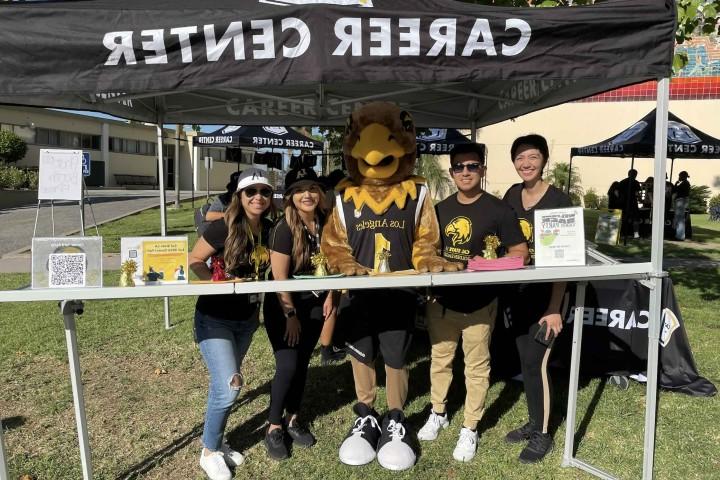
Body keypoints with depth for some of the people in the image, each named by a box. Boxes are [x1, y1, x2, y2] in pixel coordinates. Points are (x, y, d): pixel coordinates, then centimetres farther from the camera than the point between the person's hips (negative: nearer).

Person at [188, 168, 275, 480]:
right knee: (228, 387, -10)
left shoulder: (270, 230, -5)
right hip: (214, 318, -5)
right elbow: (194, 262, -12)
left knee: (223, 384, 19)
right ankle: (209, 452, 14)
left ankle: (216, 442, 38)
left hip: (247, 319, 5)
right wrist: (221, 282, -24)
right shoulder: (223, 228, -20)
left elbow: (271, 269, 10)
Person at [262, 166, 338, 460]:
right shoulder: (284, 229, -20)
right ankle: (274, 428, 11)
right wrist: (291, 315, -16)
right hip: (283, 306, -5)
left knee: (302, 363, 12)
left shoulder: (324, 223, -3)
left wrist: (330, 295, 3)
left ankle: (292, 419, 29)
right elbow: (279, 277, -19)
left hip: (313, 305, 5)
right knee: (288, 365, -8)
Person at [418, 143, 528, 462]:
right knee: (440, 360, 16)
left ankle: (470, 429, 24)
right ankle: (438, 414, 37)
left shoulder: (498, 209, -7)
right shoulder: (440, 209, 7)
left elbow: (520, 253, -7)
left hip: (480, 303, -4)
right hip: (442, 300, 4)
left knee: (477, 366, 8)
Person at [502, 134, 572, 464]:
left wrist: (555, 308, -19)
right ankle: (534, 422, 30)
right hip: (519, 291, 6)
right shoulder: (512, 195, 4)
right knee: (525, 359, 13)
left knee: (536, 361, -4)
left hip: (545, 294, -6)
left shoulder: (558, 201, -14)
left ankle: (543, 435, 14)